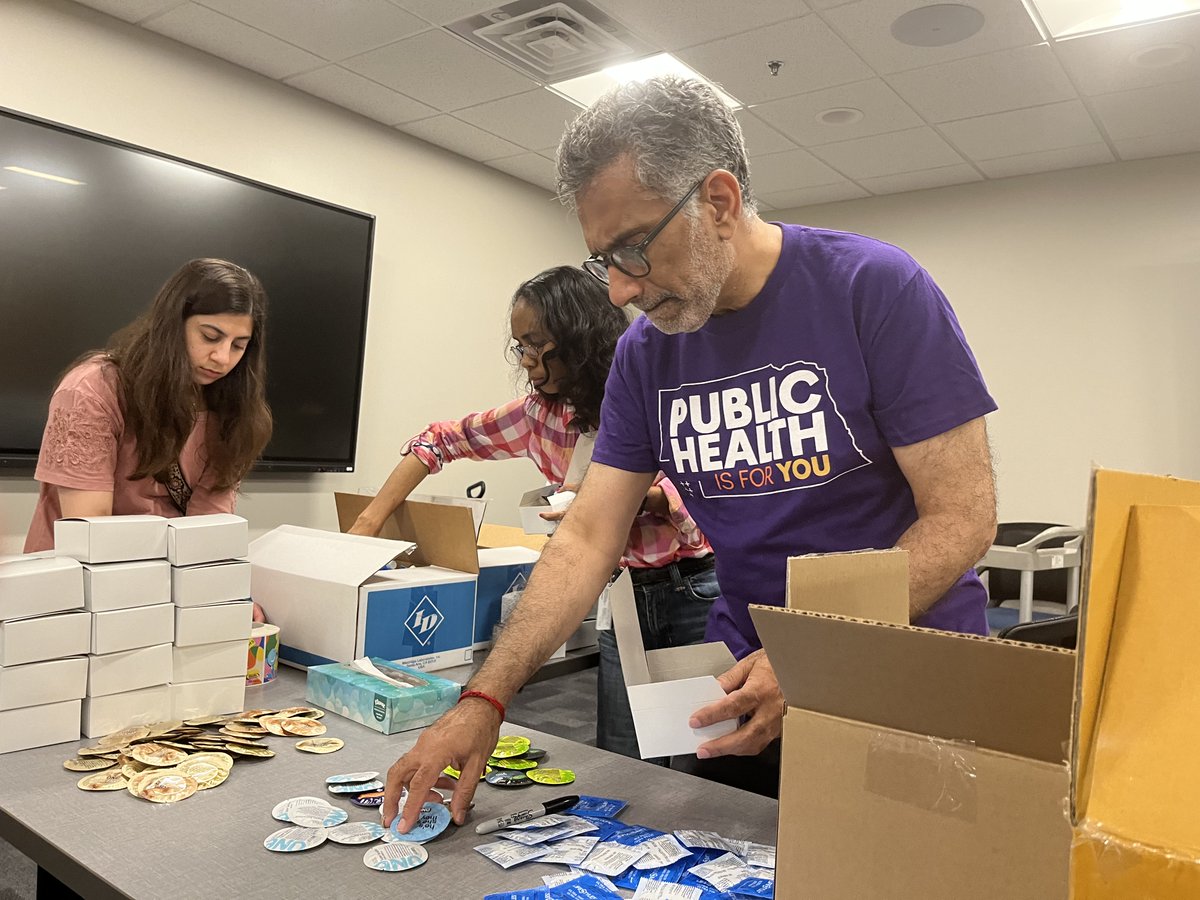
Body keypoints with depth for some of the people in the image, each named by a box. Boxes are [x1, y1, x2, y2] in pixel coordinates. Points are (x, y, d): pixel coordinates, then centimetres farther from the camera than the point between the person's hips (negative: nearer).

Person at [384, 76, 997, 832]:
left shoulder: (878, 290, -16)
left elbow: (962, 516, -17)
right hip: (751, 682, 4)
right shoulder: (645, 352, -2)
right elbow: (587, 537, -5)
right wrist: (486, 699, -14)